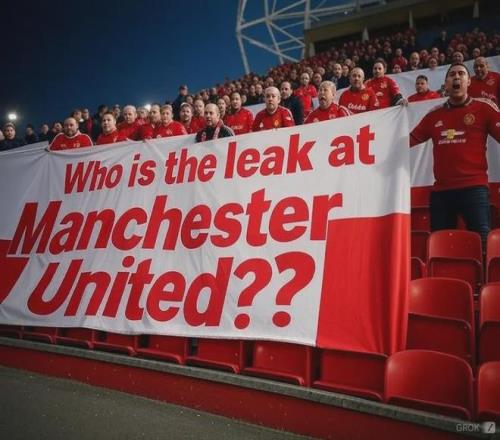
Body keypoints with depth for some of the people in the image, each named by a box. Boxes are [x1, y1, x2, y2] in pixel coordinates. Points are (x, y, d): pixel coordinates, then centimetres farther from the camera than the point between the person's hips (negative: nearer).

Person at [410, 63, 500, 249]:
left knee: (481, 240, -11)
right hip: (441, 190, 4)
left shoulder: (484, 107, 4)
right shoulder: (434, 114, 14)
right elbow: (410, 140, 14)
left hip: (474, 187, -4)